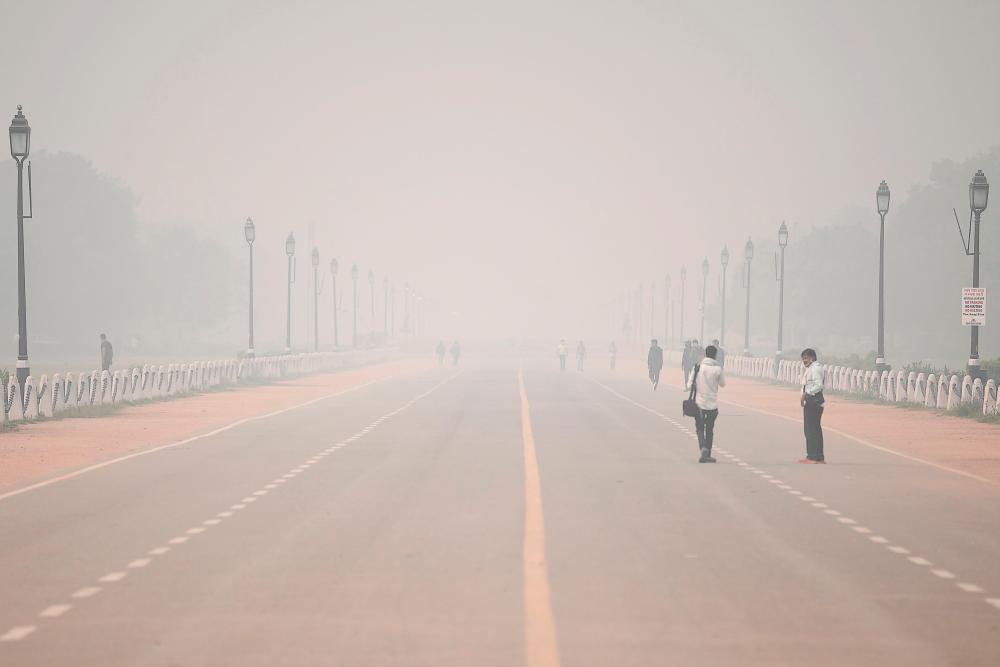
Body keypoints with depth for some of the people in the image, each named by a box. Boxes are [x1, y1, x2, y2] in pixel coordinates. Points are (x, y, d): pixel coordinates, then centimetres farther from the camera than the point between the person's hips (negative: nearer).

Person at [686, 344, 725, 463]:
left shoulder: (698, 367, -6)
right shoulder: (717, 369, -9)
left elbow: (690, 385, -5)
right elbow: (723, 384, 6)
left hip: (699, 403, 0)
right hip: (713, 403, 0)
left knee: (700, 428, 9)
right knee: (710, 429, 13)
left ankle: (703, 448, -16)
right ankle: (707, 455, 17)